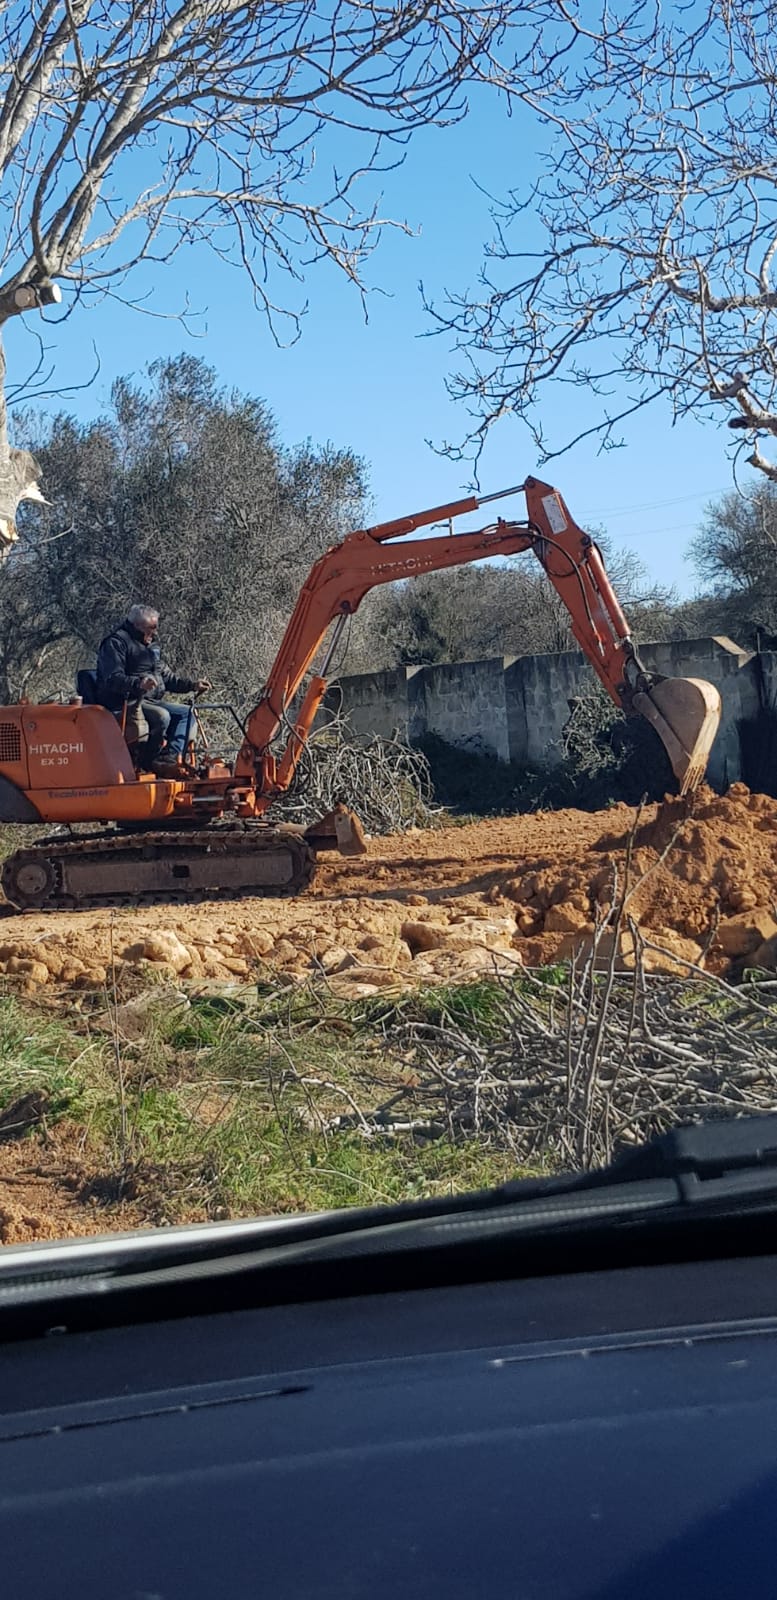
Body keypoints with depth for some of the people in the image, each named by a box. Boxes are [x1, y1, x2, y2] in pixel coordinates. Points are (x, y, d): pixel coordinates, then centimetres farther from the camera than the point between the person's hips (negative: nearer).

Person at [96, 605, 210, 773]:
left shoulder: (151, 645, 21)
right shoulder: (116, 642, -9)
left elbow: (166, 676, 27)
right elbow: (113, 679, -21)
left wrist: (192, 685, 14)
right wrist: (138, 684, -39)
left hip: (150, 700, 10)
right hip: (124, 703, -10)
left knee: (186, 713, -5)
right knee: (161, 716, -32)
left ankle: (172, 757, -19)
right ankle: (152, 761, -18)